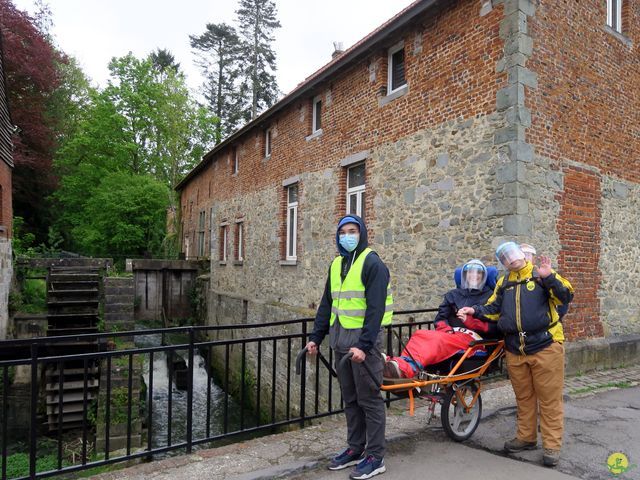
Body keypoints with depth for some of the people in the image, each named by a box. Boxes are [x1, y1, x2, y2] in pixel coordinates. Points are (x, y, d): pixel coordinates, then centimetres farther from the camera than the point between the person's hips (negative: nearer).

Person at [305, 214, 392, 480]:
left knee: (369, 399, 3)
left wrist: (364, 345, -25)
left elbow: (375, 308, -18)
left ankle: (375, 457, 16)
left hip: (363, 339, -7)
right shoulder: (336, 264, 12)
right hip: (340, 340, 7)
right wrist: (315, 337, 11)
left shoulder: (372, 263, -11)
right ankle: (355, 448, 30)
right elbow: (327, 304, 16)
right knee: (349, 398, 16)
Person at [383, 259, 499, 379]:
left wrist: (470, 321, -11)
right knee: (419, 334, -25)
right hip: (451, 333, 5)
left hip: (473, 338, -4)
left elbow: (493, 327, 1)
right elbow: (440, 318, 17)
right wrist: (447, 330, -4)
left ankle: (405, 369, -57)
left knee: (439, 339, -34)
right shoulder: (453, 295, 24)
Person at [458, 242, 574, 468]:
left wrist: (549, 277, -24)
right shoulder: (504, 281, 12)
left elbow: (566, 296, -10)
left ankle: (552, 446, 12)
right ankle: (526, 437, 29)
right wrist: (474, 310, -3)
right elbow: (493, 308, 13)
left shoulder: (542, 274, -1)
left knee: (549, 398, 2)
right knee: (523, 397, 16)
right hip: (515, 351, 5)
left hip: (545, 347, -4)